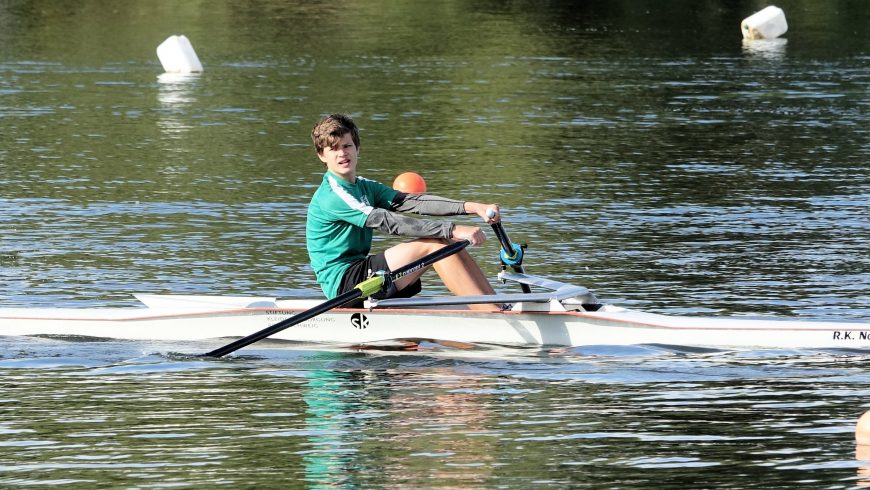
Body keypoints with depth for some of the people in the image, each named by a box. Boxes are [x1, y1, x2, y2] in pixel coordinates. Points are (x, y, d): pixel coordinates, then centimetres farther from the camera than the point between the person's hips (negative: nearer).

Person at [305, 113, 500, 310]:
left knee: (451, 245, -1)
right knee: (434, 244, -18)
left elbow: (413, 202, 1)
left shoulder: (365, 187, 15)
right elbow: (388, 222, -22)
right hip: (343, 282, -9)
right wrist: (453, 230, -27)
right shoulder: (331, 196, -15)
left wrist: (470, 207, -13)